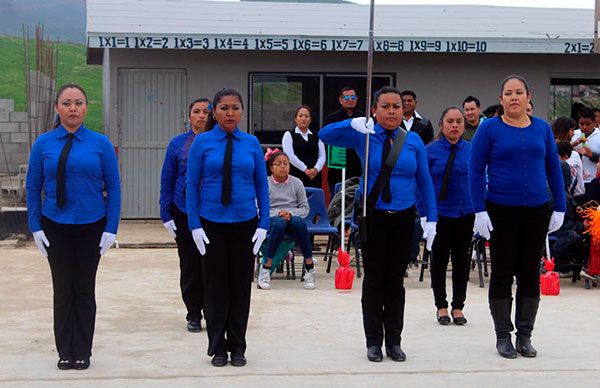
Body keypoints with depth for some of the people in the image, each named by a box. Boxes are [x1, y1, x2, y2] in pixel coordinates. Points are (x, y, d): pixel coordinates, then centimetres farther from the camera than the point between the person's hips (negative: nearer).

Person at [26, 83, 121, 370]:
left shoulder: (101, 144, -4)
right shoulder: (43, 144, -1)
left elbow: (113, 187, -3)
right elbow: (33, 187, 2)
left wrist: (111, 229, -7)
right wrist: (36, 228, -3)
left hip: (91, 227, -1)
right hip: (56, 228, 1)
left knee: (84, 290, 8)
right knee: (62, 290, 7)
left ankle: (82, 352, 20)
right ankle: (64, 352, 20)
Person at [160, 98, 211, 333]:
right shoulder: (177, 144, 4)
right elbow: (167, 180, 6)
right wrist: (166, 215, 1)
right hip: (184, 214, 1)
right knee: (190, 265, 6)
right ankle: (194, 314, 17)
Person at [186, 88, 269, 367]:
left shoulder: (252, 143, 2)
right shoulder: (202, 142, -3)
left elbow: (262, 185, 4)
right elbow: (191, 185, -2)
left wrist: (263, 224, -2)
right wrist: (195, 225, -9)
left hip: (244, 223, 1)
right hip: (212, 224, -1)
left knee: (241, 285, 8)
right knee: (215, 285, 5)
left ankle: (238, 347, 20)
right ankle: (217, 347, 17)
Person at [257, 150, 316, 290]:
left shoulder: (296, 183, 8)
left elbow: (305, 208, 6)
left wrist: (290, 214, -13)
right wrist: (277, 213, -19)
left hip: (293, 217, 2)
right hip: (271, 220, -1)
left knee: (298, 222, -36)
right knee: (279, 223, -39)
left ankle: (310, 267, -28)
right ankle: (266, 268, -31)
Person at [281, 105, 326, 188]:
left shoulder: (316, 137, 17)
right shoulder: (289, 135, 7)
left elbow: (322, 156, 9)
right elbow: (290, 155, -5)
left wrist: (316, 169, -11)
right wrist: (305, 169, -12)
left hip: (314, 177, 3)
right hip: (296, 175, -3)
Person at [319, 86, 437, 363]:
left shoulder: (413, 141, 0)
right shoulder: (364, 136, -4)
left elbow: (424, 181, 3)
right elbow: (325, 136, -15)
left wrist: (431, 218, -1)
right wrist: (353, 123, -32)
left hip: (403, 217, 2)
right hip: (373, 216, -1)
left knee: (396, 280, 10)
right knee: (374, 280, 6)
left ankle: (394, 341, 20)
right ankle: (373, 342, 16)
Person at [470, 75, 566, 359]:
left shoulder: (542, 128, 5)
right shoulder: (490, 128, -4)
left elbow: (553, 169, 9)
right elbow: (476, 169, -5)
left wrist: (560, 208, 5)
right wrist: (480, 210, -11)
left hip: (537, 212, 3)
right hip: (501, 212, -3)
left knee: (530, 273, 8)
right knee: (502, 272, 4)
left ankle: (525, 334, 19)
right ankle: (503, 335, 15)